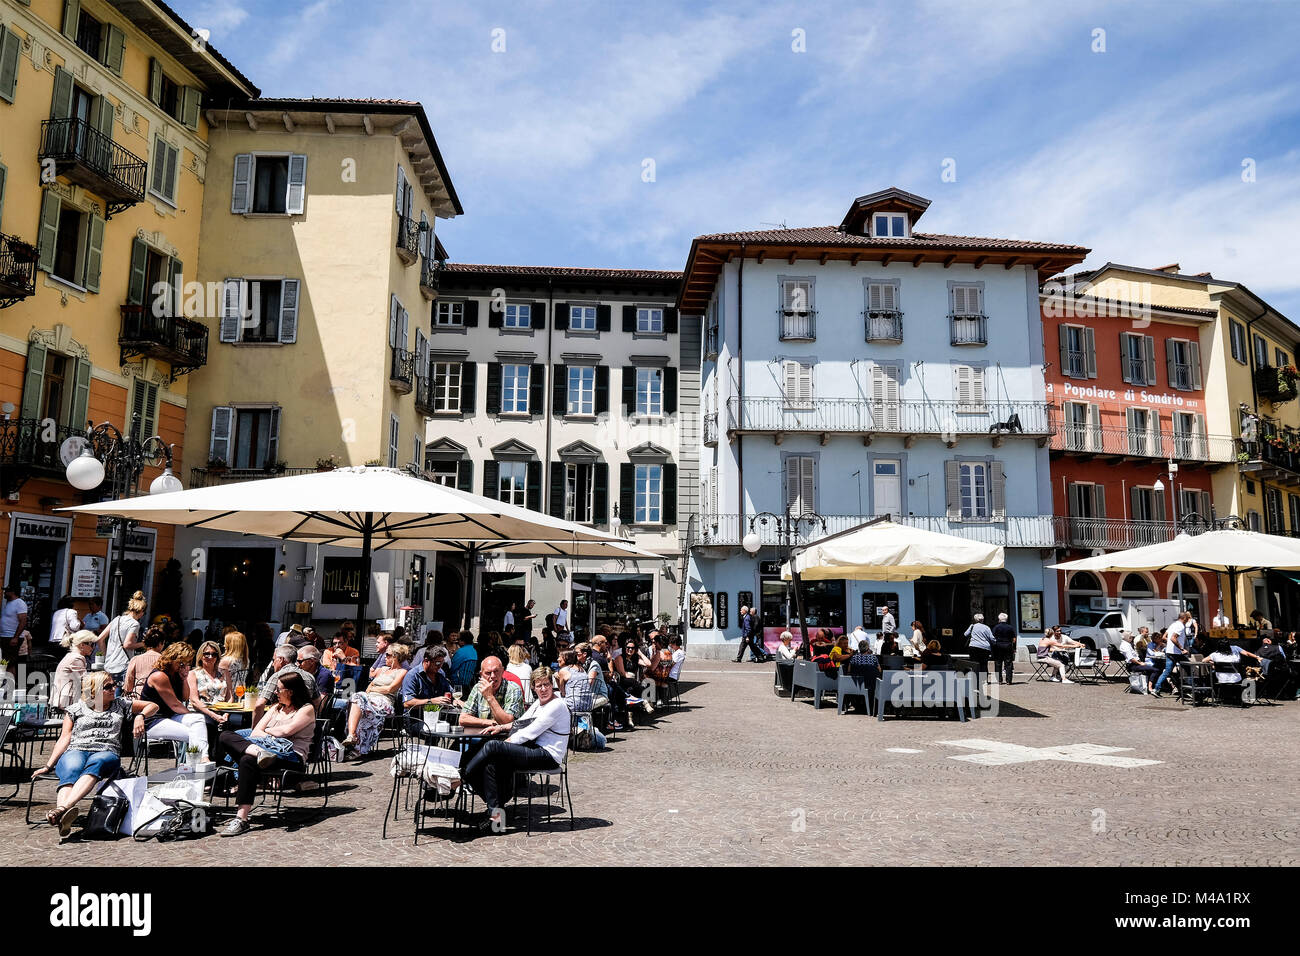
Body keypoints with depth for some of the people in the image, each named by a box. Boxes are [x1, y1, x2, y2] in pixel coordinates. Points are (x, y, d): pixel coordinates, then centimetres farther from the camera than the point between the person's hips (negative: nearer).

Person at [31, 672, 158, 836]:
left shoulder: (120, 704, 25)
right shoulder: (76, 708, 22)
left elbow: (153, 706, 28)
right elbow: (65, 738, 17)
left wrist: (140, 716, 6)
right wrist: (48, 766, 6)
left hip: (107, 753, 0)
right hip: (76, 750, 0)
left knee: (95, 764, -39)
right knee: (72, 771, -37)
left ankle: (62, 808, -61)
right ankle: (63, 821, -62)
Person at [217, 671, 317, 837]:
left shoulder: (307, 709, 4)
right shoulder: (276, 707, 26)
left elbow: (287, 730, -11)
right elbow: (255, 732, 15)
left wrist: (267, 731, 6)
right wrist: (271, 738, -4)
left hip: (292, 757, -7)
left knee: (248, 760, -34)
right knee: (225, 736, -10)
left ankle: (242, 818, -38)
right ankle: (259, 753, -38)